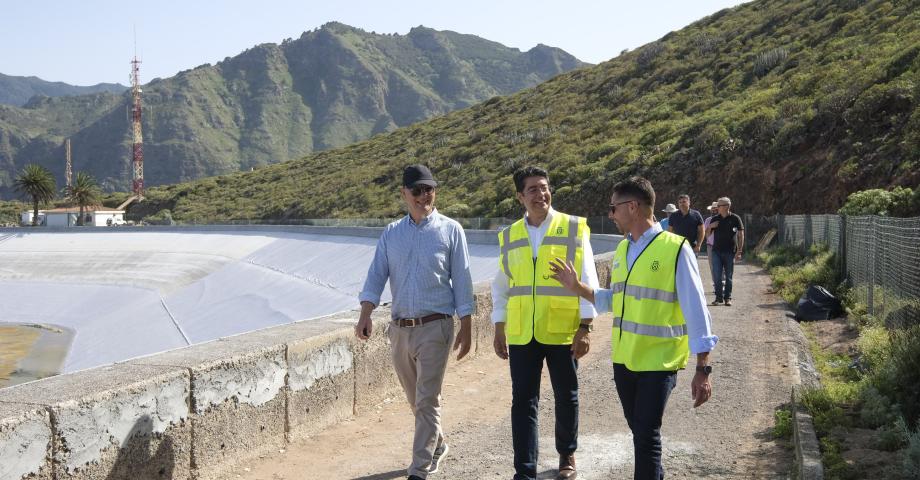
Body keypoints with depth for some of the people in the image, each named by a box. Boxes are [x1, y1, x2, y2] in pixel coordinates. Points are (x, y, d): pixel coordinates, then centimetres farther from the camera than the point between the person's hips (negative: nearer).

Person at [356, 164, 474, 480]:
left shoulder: (450, 230, 0)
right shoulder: (391, 233, 9)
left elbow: (462, 282, 0)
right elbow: (376, 276, 2)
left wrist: (465, 328, -2)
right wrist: (365, 316, -13)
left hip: (435, 327, -4)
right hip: (400, 329, 4)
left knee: (427, 401, -7)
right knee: (415, 400, 17)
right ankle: (437, 446, 39)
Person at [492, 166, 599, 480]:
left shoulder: (574, 229, -3)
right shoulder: (510, 236, 6)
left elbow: (588, 281, -4)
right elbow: (501, 287, 12)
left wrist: (585, 328, -9)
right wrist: (499, 331, 8)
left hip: (563, 332, -2)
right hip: (521, 334, 2)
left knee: (566, 398, 13)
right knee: (523, 403, 1)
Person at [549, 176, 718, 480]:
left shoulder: (675, 249, -14)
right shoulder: (622, 249, 7)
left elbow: (696, 310, -14)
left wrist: (703, 370, -17)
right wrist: (577, 287, 5)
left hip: (658, 362, -7)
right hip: (623, 359, 7)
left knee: (647, 436, -4)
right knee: (639, 431, 18)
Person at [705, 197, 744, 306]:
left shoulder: (735, 219, -2)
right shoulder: (715, 219, 8)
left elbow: (741, 235, -2)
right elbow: (707, 234, 14)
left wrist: (739, 251, -9)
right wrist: (710, 227, -7)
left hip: (730, 252, -2)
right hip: (716, 251, 3)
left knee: (728, 276, 4)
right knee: (717, 275, -3)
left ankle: (728, 298, 12)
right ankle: (719, 297, 5)